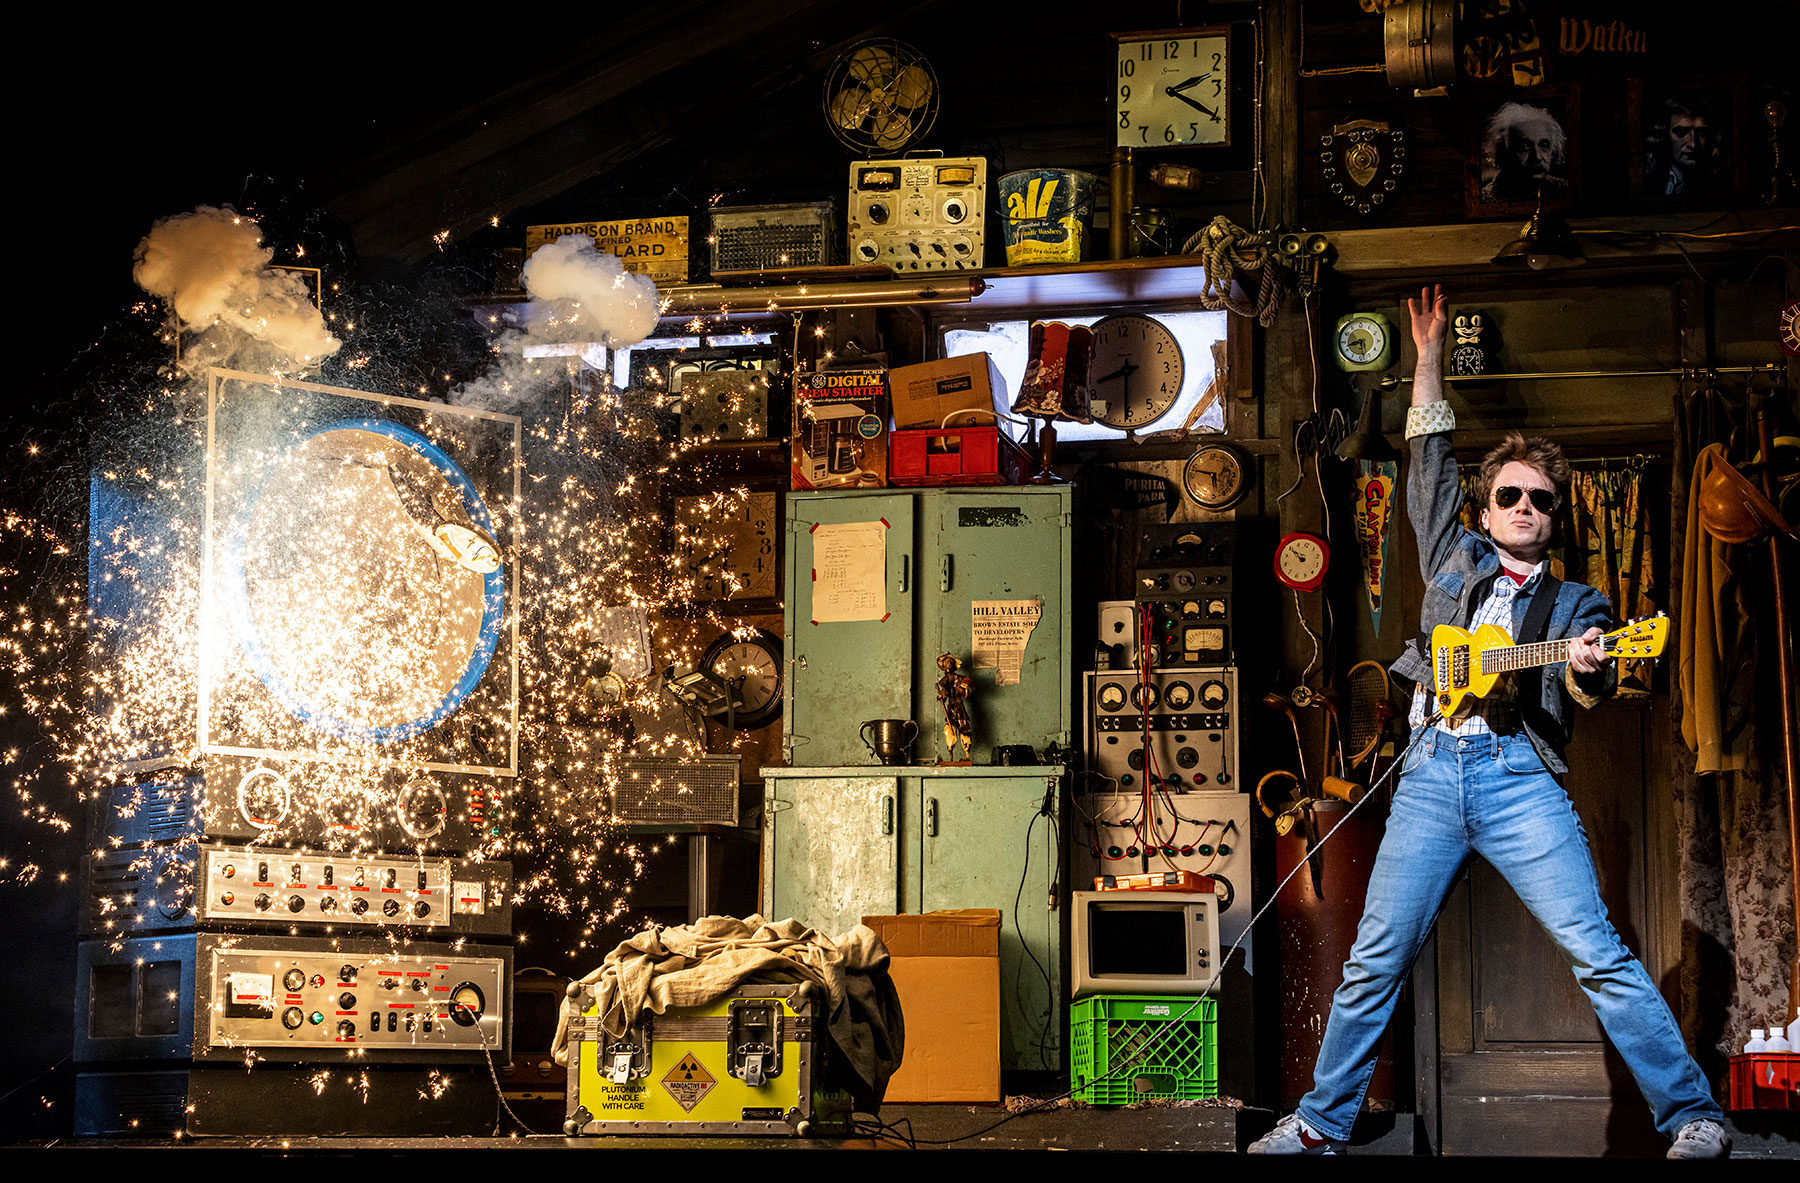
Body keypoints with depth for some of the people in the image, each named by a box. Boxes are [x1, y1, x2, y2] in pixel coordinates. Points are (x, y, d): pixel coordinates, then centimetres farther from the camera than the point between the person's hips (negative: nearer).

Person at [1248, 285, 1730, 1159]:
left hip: (1519, 775, -2)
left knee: (1598, 953, -11)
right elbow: (1429, 454, 21)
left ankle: (1693, 1116, -9)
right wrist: (1430, 354, 17)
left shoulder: (1574, 601, 16)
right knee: (1375, 959, 0)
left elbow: (1582, 699, 3)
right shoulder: (1454, 559, 21)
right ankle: (1320, 1124, 10)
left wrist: (1583, 675, -20)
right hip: (1430, 772, 2)